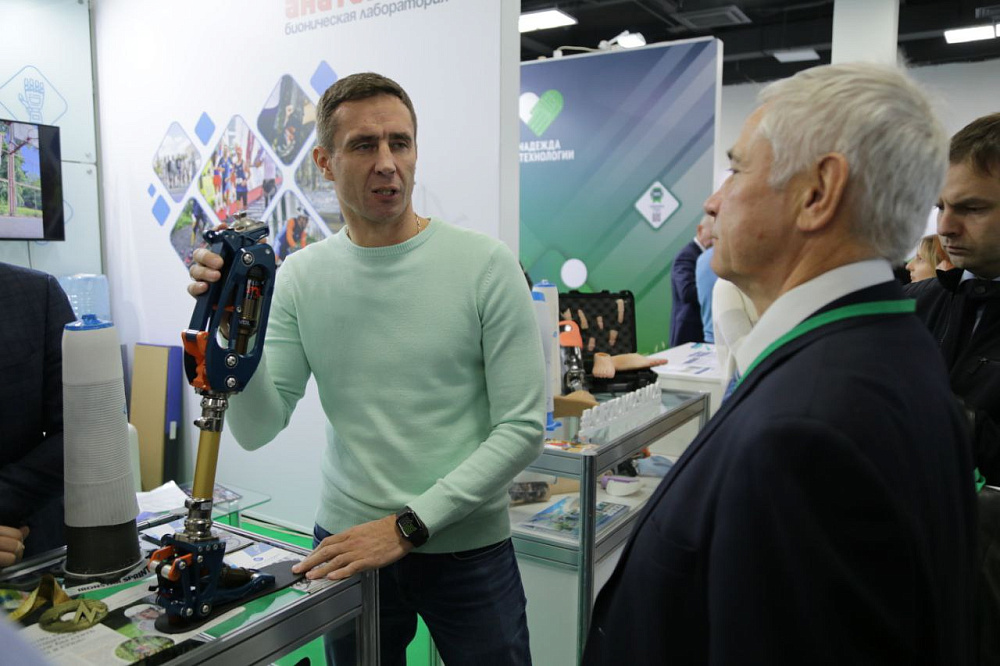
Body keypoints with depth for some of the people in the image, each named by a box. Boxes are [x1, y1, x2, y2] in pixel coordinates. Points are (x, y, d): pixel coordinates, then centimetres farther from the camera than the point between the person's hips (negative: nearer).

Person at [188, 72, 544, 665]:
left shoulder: (486, 265, -12)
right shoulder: (302, 277, -2)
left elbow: (523, 428, -13)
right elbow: (257, 431, -3)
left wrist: (408, 525, -15)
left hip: (468, 549, -2)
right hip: (348, 547, 3)